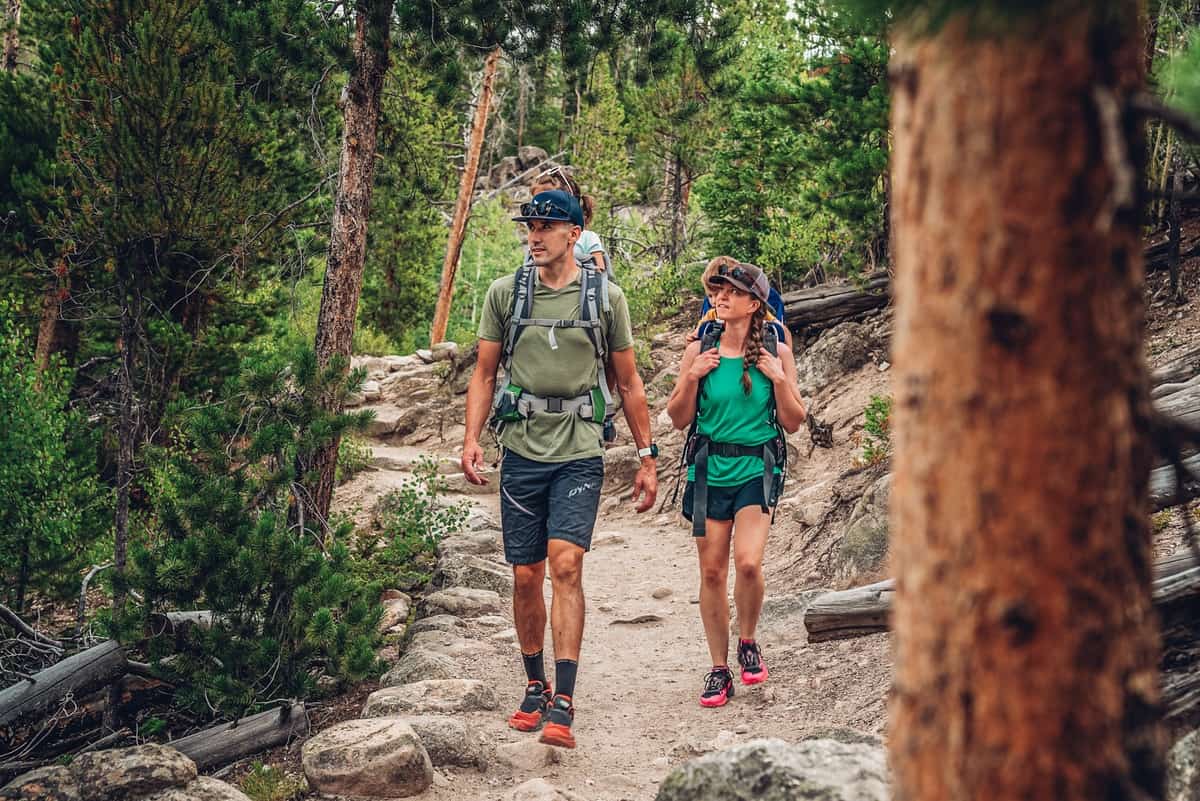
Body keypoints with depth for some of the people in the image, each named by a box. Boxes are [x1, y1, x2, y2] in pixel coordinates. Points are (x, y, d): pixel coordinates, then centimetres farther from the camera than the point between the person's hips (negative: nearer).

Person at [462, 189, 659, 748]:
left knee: (565, 566, -15)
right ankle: (535, 687, 25)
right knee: (525, 576, 6)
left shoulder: (606, 297, 4)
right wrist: (472, 438, -4)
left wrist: (647, 457, 10)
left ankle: (563, 704, -17)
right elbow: (485, 374, 10)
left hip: (580, 454, -2)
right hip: (522, 450, 2)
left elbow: (628, 383, 11)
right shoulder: (505, 293, 5)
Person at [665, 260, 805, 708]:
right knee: (712, 572, 4)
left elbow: (793, 422, 4)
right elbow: (679, 419, 7)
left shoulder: (775, 353, 1)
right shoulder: (699, 352, 3)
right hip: (710, 470, 2)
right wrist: (692, 378, -8)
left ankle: (747, 643, 8)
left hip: (756, 470, -2)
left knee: (748, 562, -19)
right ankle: (719, 670, 15)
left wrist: (778, 379, -10)